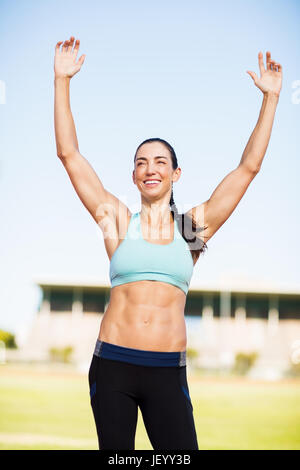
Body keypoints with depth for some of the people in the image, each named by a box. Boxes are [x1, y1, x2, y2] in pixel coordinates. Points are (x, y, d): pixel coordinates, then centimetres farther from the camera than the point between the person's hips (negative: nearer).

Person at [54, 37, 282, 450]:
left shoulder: (193, 226, 8)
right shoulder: (118, 220, 6)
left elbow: (249, 166, 10)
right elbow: (68, 153, 4)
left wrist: (271, 97, 10)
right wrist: (62, 81, 1)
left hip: (167, 372, 0)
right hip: (112, 365, 0)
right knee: (114, 450, 7)